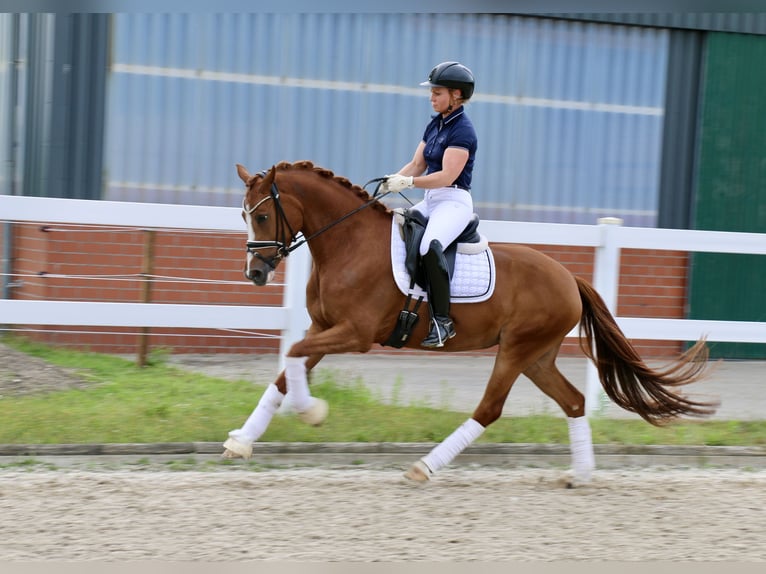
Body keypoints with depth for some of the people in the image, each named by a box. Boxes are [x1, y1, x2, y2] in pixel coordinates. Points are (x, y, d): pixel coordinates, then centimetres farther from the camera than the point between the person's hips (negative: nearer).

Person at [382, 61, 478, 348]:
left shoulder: (462, 130, -13)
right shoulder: (435, 124, 14)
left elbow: (447, 176, -21)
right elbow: (416, 165, 13)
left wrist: (409, 182, -27)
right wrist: (392, 180, -6)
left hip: (454, 202, -10)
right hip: (431, 200, 10)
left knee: (430, 246, -34)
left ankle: (442, 320, -29)